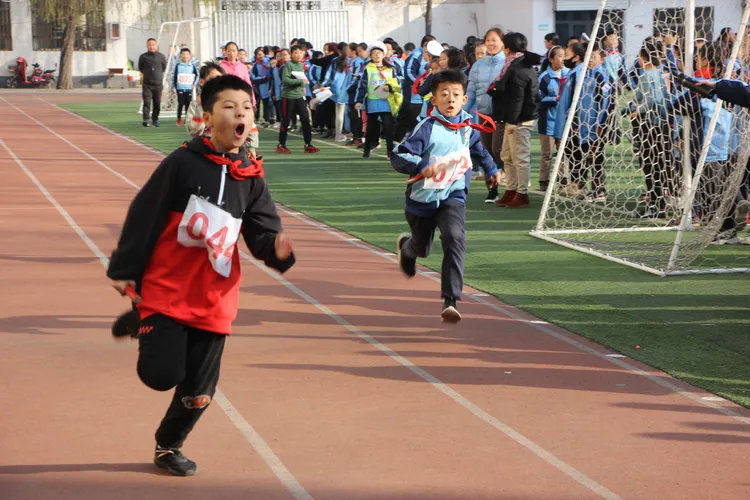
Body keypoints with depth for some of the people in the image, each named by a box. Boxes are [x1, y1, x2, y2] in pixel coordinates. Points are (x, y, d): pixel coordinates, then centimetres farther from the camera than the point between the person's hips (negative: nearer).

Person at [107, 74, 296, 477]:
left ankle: (168, 446, 36)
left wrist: (277, 250, -23)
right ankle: (141, 322, 20)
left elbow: (262, 235, 1)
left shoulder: (251, 179, 2)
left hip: (214, 302, 4)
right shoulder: (182, 163, -11)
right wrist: (125, 270, -7)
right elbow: (144, 215, -7)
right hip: (166, 290, -4)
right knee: (163, 375, -12)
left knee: (198, 394, 9)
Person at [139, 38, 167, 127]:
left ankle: (155, 119, 18)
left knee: (157, 103, 6)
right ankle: (145, 119, -16)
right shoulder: (143, 56, 0)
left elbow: (164, 68, 16)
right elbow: (140, 68, 13)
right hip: (147, 84, -2)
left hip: (158, 84, 2)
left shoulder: (161, 56, 2)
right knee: (147, 102, -11)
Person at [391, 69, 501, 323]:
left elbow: (477, 148, 21)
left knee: (455, 238, -25)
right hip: (423, 198, -2)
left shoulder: (468, 125, -3)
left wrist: (491, 169, 24)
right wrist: (421, 165, -43)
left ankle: (450, 300, -25)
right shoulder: (427, 128, -21)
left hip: (453, 197, 2)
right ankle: (405, 246, 60)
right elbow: (397, 157, -28)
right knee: (422, 248, 19)